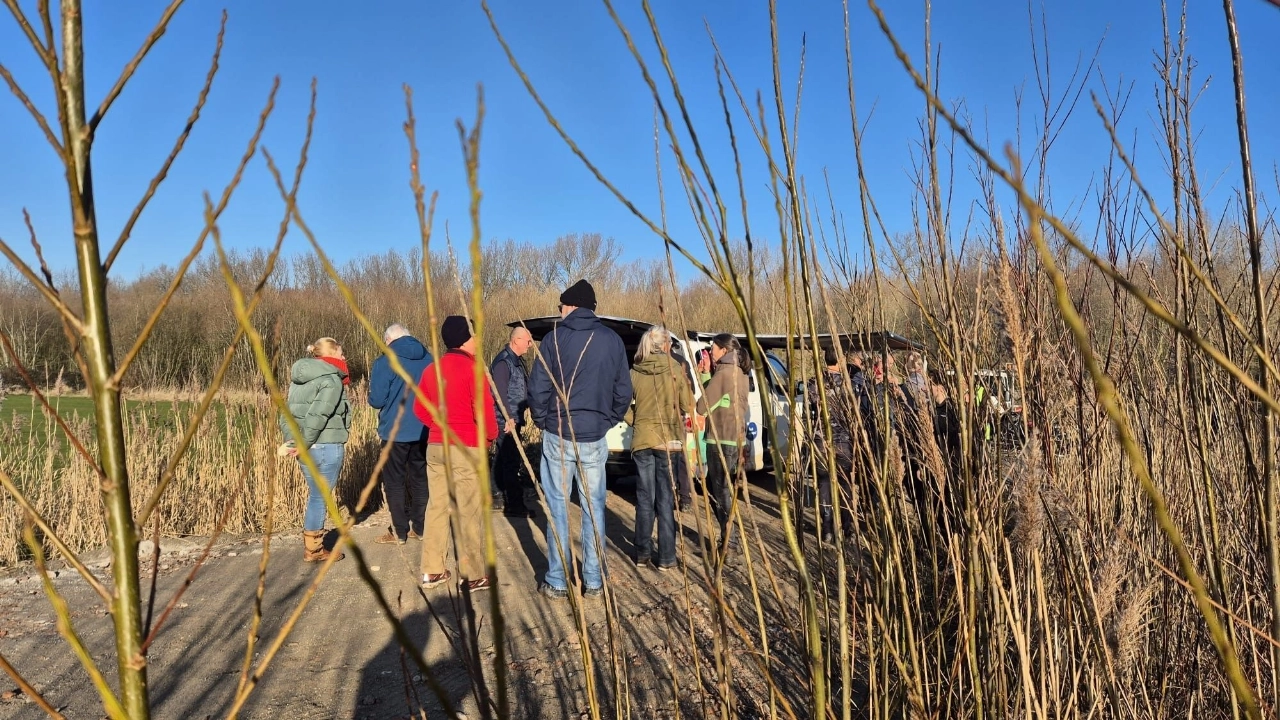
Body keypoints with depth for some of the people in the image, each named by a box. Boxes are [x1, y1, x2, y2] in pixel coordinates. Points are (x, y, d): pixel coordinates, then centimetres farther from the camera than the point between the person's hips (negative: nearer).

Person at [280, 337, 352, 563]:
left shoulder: (298, 379, 14)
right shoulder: (331, 380, -12)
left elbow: (287, 413, 9)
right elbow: (317, 416, -22)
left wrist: (293, 441, 1)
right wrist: (302, 445, -15)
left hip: (306, 448, 8)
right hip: (326, 447, -8)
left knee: (316, 495, 20)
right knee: (320, 497, 4)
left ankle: (312, 543, 28)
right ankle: (313, 550, 13)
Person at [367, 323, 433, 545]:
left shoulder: (385, 362, -12)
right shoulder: (428, 359, 4)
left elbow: (376, 400, -13)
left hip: (395, 431, -5)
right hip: (424, 430, 5)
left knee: (394, 481, 6)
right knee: (420, 478, 14)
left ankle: (399, 532, 9)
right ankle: (420, 528, 19)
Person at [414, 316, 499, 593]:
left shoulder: (431, 369, 8)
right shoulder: (472, 368, -13)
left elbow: (420, 408, 12)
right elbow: (484, 409, -16)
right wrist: (491, 435, 1)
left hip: (435, 446, 7)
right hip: (466, 449, -6)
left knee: (436, 507, 12)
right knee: (467, 512, 0)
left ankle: (432, 571, 18)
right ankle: (472, 576, 7)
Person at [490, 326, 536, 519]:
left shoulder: (516, 361, 16)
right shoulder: (503, 361, -16)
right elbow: (500, 392, -23)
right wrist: (508, 418, -26)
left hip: (512, 419, 10)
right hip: (506, 421, -10)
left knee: (505, 461, 16)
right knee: (514, 463, -8)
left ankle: (500, 497, 25)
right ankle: (514, 505, -4)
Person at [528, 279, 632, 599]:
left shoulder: (555, 338, -5)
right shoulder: (612, 340, 2)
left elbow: (538, 389, -6)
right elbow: (623, 391, 4)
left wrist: (542, 422, 8)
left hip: (558, 435, -2)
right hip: (595, 438, 2)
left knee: (557, 507, 6)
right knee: (593, 508, 9)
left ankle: (557, 582, 9)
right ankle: (594, 581, 14)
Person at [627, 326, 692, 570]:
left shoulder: (635, 372, 0)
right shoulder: (675, 370, -6)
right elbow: (687, 406, -2)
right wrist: (685, 380, 9)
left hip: (642, 440, 2)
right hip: (669, 441, -2)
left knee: (644, 498, 11)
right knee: (666, 499, 4)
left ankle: (642, 553, 17)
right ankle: (666, 557, 7)